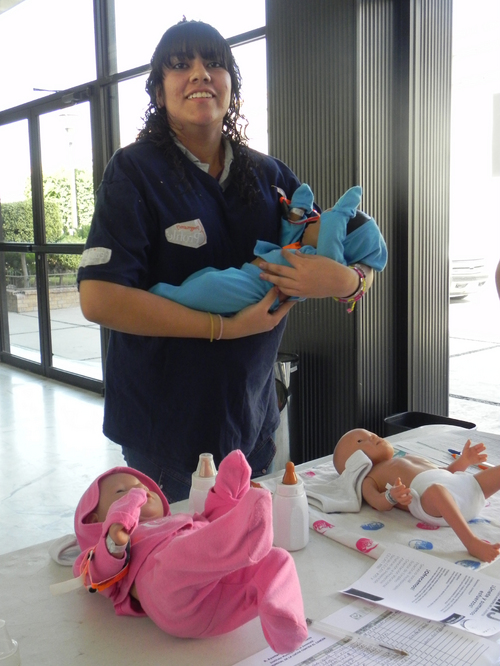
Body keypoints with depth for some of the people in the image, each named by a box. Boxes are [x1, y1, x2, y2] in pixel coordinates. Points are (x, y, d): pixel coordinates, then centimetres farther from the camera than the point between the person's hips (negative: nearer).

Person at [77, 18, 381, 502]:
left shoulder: (269, 176, 4)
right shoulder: (136, 171, -9)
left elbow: (363, 271, 5)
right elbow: (99, 298, -21)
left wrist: (345, 280, -19)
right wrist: (226, 327, -21)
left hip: (252, 421, 5)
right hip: (165, 425, -4)